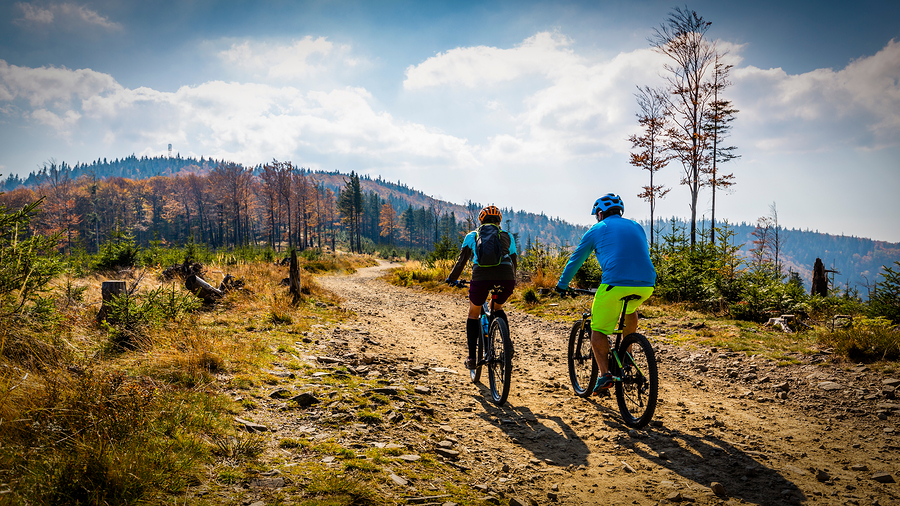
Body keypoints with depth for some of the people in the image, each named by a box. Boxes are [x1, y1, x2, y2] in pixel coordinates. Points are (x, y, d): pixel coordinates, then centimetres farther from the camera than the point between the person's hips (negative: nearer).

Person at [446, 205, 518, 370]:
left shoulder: (472, 235, 24)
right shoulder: (507, 236, 27)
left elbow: (462, 259, 22)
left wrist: (452, 278, 34)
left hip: (481, 277, -1)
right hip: (506, 278, 2)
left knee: (473, 314, 21)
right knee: (498, 308, 31)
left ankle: (472, 358, 16)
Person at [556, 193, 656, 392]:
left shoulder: (597, 230, 15)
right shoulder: (636, 227, 26)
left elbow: (575, 260, 22)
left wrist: (562, 284, 35)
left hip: (615, 284, -5)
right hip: (646, 285, 5)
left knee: (598, 331, 9)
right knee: (630, 310, 36)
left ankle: (604, 374, -8)